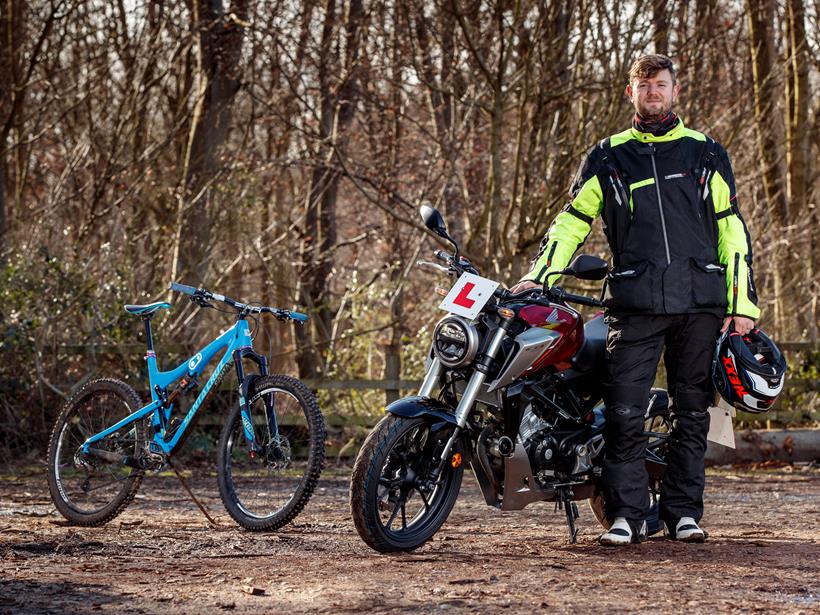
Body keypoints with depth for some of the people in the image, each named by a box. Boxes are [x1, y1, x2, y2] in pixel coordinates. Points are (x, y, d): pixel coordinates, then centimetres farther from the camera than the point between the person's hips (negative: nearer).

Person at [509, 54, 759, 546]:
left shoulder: (706, 154, 12)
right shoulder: (608, 158, 12)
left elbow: (732, 231, 11)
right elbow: (572, 221, 12)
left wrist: (743, 303, 4)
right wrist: (539, 276, -2)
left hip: (700, 301, 1)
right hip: (635, 302, -1)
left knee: (692, 411, 4)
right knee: (624, 411, -9)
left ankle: (684, 511, 12)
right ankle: (627, 514, -5)